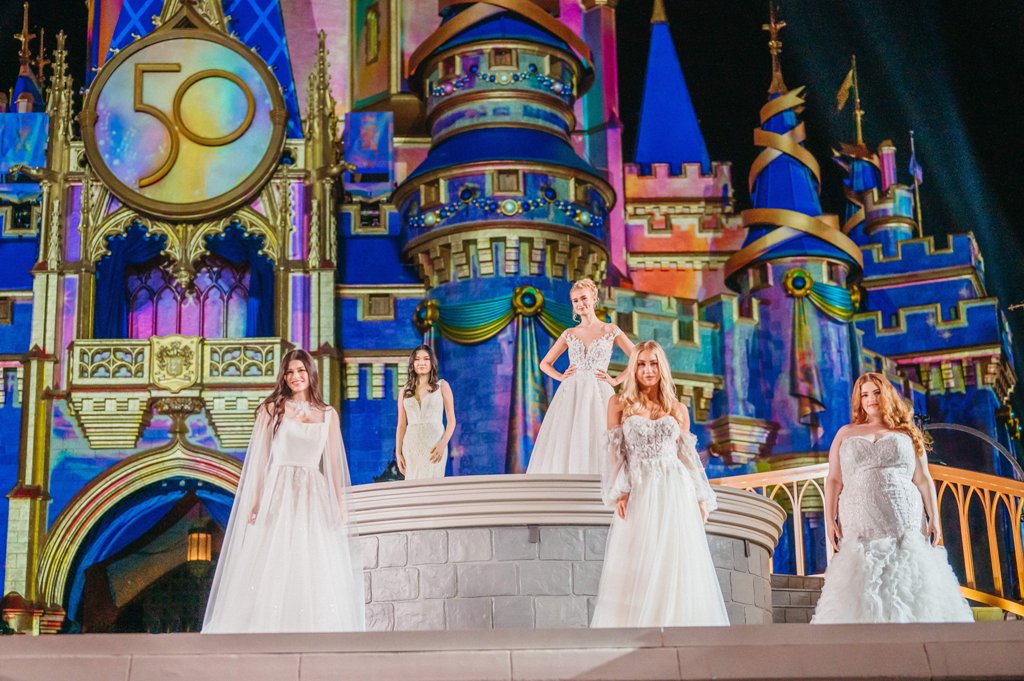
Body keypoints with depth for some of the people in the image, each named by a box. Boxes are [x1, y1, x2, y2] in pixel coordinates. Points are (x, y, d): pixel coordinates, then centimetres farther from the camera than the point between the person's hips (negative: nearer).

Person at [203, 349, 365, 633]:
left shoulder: (328, 415, 11)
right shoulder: (271, 409, 5)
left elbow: (333, 464, 11)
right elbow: (260, 459, 1)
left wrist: (341, 504, 3)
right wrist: (256, 500, -9)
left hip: (314, 495, 2)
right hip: (277, 494, -2)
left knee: (315, 573, -1)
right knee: (271, 568, -6)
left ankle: (314, 630, 3)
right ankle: (267, 628, -2)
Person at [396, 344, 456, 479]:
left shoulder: (442, 386, 5)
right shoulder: (405, 391, 11)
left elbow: (451, 420, 2)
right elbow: (401, 425, 12)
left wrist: (443, 444, -12)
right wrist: (398, 453, 4)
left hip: (434, 446, -2)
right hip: (411, 447, 2)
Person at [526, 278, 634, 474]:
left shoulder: (610, 331, 5)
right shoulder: (569, 334, 12)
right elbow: (545, 363, 20)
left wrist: (615, 381, -3)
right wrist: (561, 377, 4)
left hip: (598, 395, -2)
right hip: (570, 396, 3)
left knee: (598, 448, -9)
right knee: (564, 450, -5)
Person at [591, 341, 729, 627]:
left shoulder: (678, 410, 12)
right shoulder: (619, 404, 7)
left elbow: (688, 456, 13)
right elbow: (615, 453, 2)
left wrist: (701, 499, 6)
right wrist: (619, 493, -9)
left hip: (676, 493, 2)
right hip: (639, 494, -1)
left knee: (676, 568, -2)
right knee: (636, 571, -4)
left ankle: (676, 624, 2)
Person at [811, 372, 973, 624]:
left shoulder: (906, 433, 18)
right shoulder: (846, 433, 20)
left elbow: (923, 480, 12)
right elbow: (833, 480, 13)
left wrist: (934, 518, 0)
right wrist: (830, 520, 2)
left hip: (905, 524, 0)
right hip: (860, 525, 0)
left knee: (909, 582, -9)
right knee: (863, 587, -10)